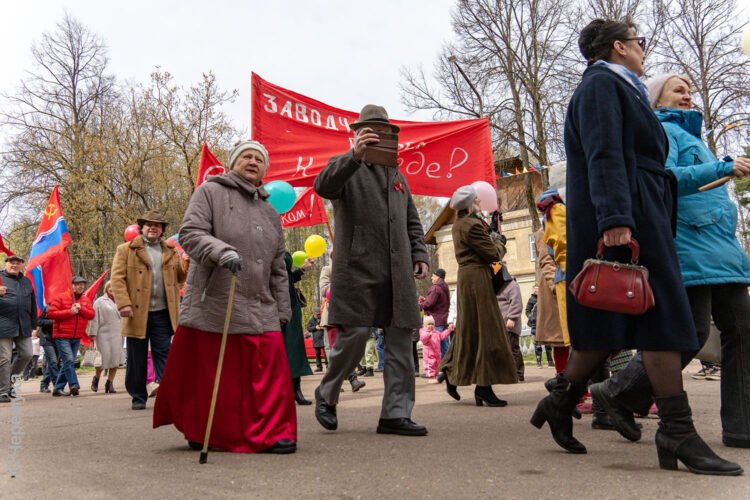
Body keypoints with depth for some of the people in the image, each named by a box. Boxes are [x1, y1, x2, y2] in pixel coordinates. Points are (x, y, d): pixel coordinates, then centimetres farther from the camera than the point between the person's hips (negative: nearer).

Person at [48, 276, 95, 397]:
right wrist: (70, 312, -17)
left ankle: (58, 388, 17)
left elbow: (91, 314, 1)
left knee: (68, 363, 9)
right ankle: (74, 385, -20)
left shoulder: (86, 300, 11)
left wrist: (80, 308, -15)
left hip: (77, 337, 6)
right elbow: (51, 313, -11)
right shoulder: (61, 298, -3)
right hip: (62, 336, -6)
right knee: (69, 360, -18)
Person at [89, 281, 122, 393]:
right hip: (104, 335, -4)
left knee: (115, 360, -1)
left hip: (116, 335, 4)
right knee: (103, 359, -2)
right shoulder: (100, 302, 2)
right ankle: (96, 379, 24)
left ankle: (110, 383, 10)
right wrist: (93, 334, -8)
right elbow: (95, 319, -3)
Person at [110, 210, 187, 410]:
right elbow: (117, 278, -3)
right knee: (137, 358, 7)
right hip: (137, 313, -2)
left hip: (163, 313, 2)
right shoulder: (126, 250, 4)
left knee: (163, 354, 1)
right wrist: (123, 303, -16)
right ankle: (138, 397, 17)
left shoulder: (171, 252, 15)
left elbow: (180, 277, 17)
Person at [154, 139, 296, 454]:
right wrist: (221, 251, -26)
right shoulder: (210, 192, 4)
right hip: (212, 306, -5)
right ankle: (200, 434, 22)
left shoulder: (270, 214, 21)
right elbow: (190, 233, -9)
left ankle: (270, 434, 5)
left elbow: (278, 270, 22)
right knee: (206, 375, 3)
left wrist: (283, 311, 16)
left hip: (260, 312, 5)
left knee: (269, 372, -5)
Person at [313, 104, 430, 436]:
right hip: (358, 269, -5)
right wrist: (355, 155, -28)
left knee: (400, 341, 1)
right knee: (353, 337, -8)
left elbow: (413, 223, 27)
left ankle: (395, 414, 7)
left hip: (398, 274, 6)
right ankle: (326, 395, 17)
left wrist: (420, 255, 12)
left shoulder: (398, 177, 26)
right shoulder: (346, 168, 7)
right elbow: (323, 186, -16)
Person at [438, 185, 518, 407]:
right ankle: (484, 386, -3)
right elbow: (493, 254, -15)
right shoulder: (472, 225, -16)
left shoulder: (459, 224, 15)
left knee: (469, 329, 16)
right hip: (477, 278, -10)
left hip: (467, 276, 10)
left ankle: (452, 373, 22)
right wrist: (498, 243, 4)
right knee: (484, 330, -6)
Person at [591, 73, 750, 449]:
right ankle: (621, 393, 2)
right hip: (690, 251, -9)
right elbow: (664, 177, -19)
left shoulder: (689, 134, 29)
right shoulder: (662, 131, 0)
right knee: (692, 332, -12)